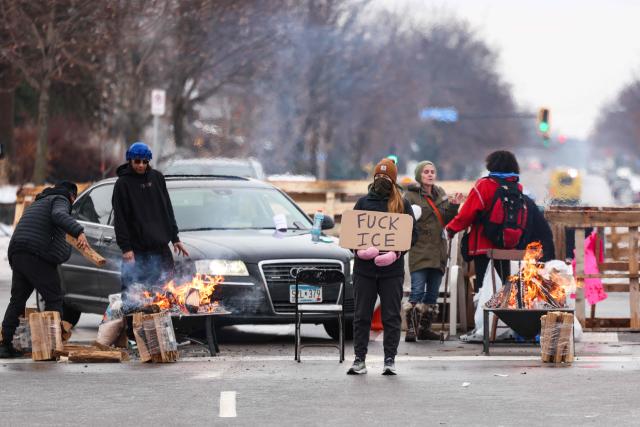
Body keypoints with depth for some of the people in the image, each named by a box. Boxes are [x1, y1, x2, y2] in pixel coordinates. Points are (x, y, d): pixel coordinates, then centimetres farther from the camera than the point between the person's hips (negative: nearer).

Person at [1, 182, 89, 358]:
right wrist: (79, 232, -30)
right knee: (54, 298, -3)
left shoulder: (37, 203, 34)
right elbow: (59, 215, -18)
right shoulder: (60, 200, 6)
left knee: (17, 300, 13)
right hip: (37, 256, -8)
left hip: (16, 254, 8)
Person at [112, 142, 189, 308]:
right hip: (137, 250, -4)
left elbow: (168, 210, 17)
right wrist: (126, 247, -13)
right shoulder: (123, 183, -3)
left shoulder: (156, 178, 10)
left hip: (161, 246, 4)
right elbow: (120, 219, -6)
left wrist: (175, 238, 14)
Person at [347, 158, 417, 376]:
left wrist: (397, 252, -13)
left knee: (391, 316, 0)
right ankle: (359, 359, 7)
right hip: (364, 268, 1)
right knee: (362, 315, 3)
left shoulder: (402, 204, 7)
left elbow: (413, 233, 3)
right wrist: (358, 249, -9)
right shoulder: (363, 202, 11)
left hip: (392, 269, -1)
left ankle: (390, 360, 4)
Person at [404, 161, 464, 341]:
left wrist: (454, 206, -3)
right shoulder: (411, 195, -2)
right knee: (417, 291, -13)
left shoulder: (440, 193, 15)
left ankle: (425, 328, 17)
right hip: (419, 250, -6)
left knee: (433, 293, 9)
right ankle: (411, 329, -12)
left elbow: (447, 220, 13)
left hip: (438, 250, 6)